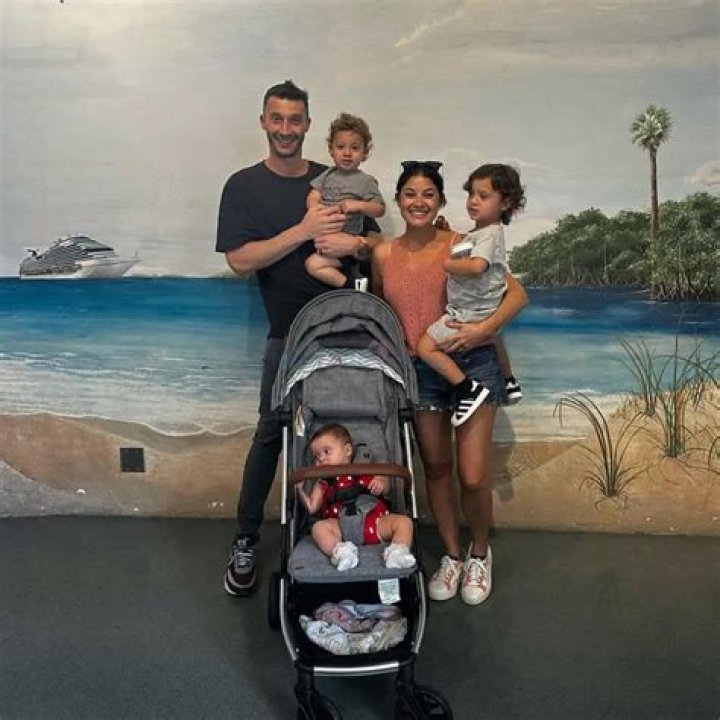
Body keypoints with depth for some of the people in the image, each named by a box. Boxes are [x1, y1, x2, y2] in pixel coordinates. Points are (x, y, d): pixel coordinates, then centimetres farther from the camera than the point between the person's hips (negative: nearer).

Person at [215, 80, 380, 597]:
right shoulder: (245, 186, -1)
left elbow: (376, 240, 10)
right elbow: (240, 259, -12)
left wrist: (354, 243, -14)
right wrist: (306, 230, -20)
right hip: (289, 334, -3)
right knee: (272, 433, 0)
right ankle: (246, 541, 12)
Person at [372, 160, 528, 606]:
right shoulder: (384, 255, 3)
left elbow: (517, 294, -8)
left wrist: (484, 329, -22)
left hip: (472, 364, -3)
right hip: (419, 371, 3)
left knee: (473, 477, -3)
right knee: (436, 468, 13)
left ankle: (480, 553, 26)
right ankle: (452, 555, 33)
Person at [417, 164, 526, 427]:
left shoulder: (490, 234, -21)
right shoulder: (477, 233, 9)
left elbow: (476, 266, -39)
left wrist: (449, 264, -23)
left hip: (470, 315, -11)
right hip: (486, 310, 11)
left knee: (425, 346, -11)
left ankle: (469, 389, -12)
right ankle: (509, 383, 60)